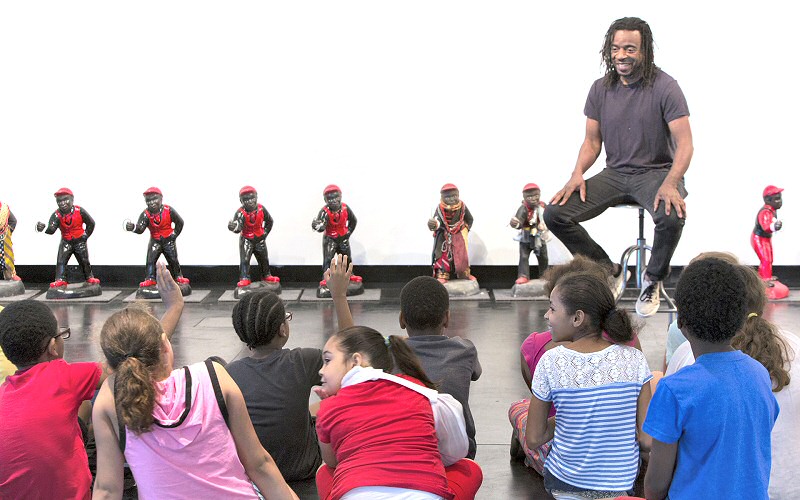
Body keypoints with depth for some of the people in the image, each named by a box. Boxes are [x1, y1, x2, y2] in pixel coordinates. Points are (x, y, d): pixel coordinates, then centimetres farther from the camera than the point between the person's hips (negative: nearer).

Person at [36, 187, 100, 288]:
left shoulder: (80, 211, -16)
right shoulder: (57, 215, -15)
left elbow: (91, 223, -2)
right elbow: (51, 229, -26)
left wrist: (86, 235, -6)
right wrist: (44, 228, -47)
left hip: (80, 241, -1)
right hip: (66, 241, 1)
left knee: (84, 260, 5)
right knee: (61, 260, -10)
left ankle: (89, 277, 23)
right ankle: (60, 279, -5)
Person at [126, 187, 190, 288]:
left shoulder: (169, 210, -17)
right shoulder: (146, 214, -16)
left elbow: (180, 222, -3)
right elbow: (140, 229, -27)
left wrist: (175, 234, -6)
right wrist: (133, 227, -48)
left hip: (168, 240, -1)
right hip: (155, 240, 1)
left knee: (173, 259, 6)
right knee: (150, 259, -9)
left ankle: (178, 277, 21)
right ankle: (150, 279, -4)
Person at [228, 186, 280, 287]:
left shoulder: (261, 209, -14)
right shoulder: (241, 213, -25)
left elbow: (269, 221, 4)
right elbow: (238, 228, -37)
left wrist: (265, 232, 0)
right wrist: (233, 227, -59)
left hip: (259, 238, 4)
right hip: (246, 239, -4)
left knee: (264, 258, 16)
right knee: (244, 259, -11)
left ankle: (266, 275, 33)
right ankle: (244, 279, -5)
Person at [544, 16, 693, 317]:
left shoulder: (664, 87, -9)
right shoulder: (601, 89, 5)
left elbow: (684, 143, -14)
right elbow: (592, 141, 11)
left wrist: (670, 183, -32)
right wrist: (577, 174, -10)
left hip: (656, 172, -4)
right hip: (615, 174, 5)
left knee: (672, 217, -38)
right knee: (555, 214, -14)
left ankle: (653, 280, -6)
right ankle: (610, 272, 5)